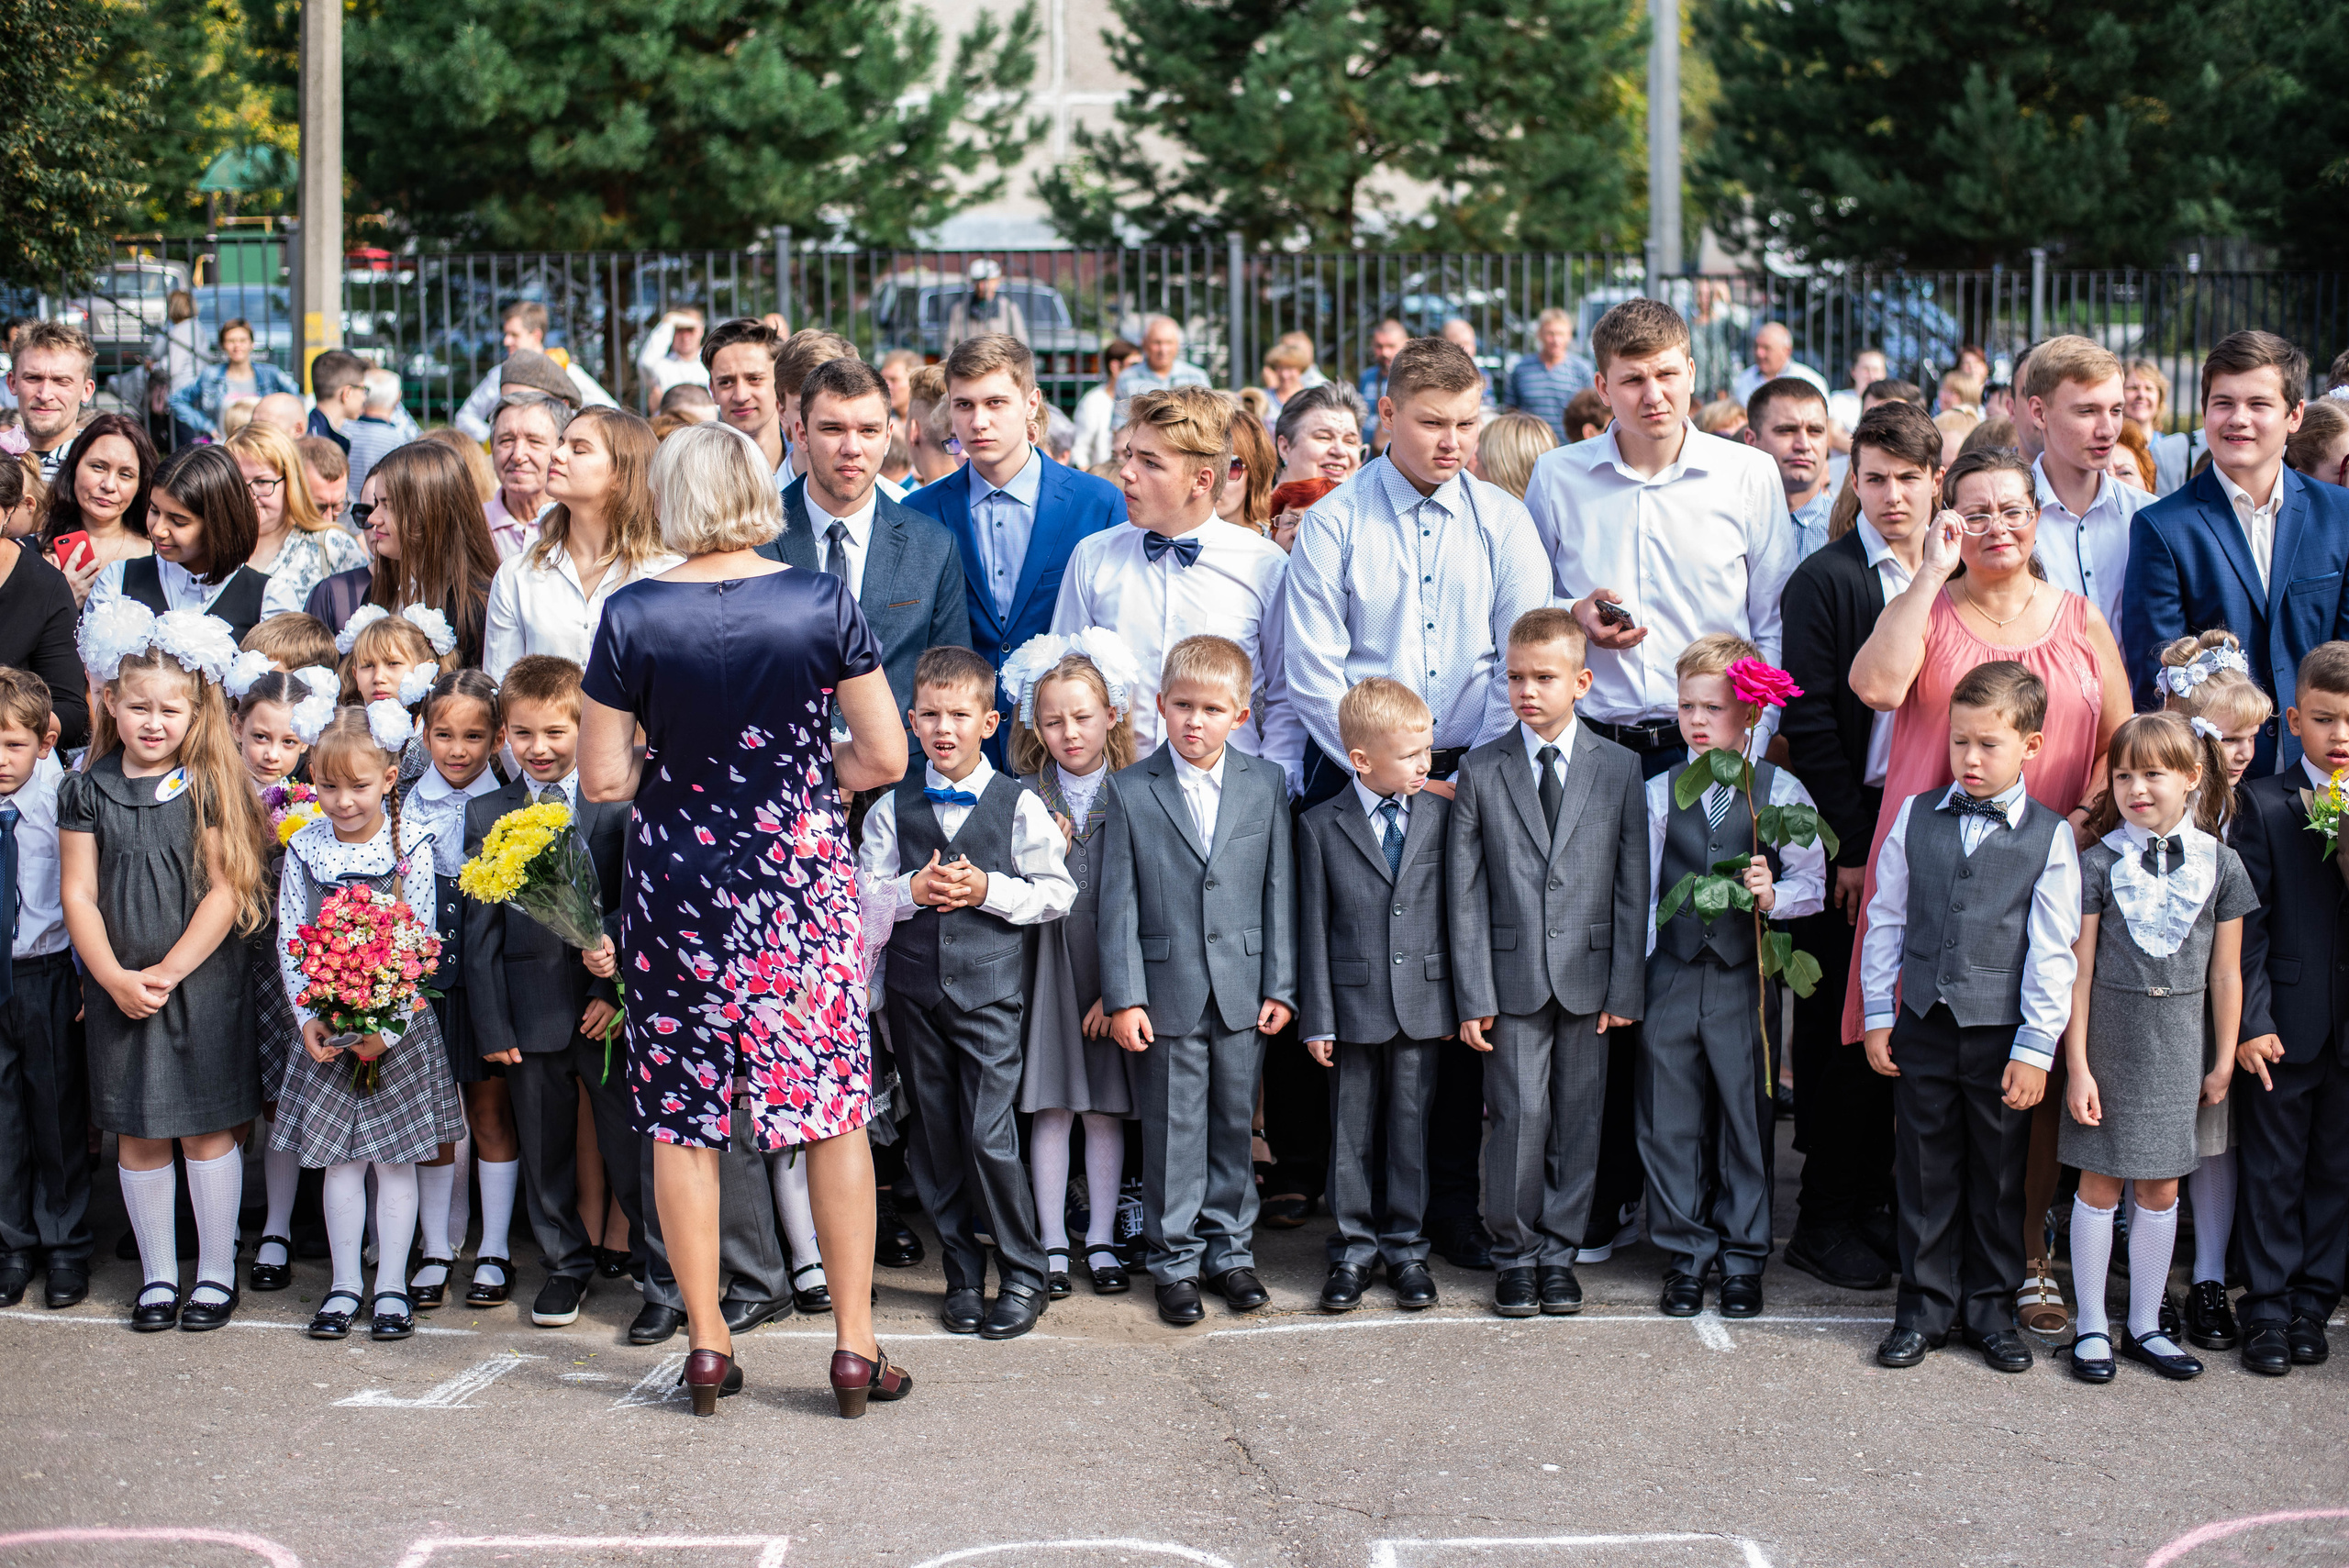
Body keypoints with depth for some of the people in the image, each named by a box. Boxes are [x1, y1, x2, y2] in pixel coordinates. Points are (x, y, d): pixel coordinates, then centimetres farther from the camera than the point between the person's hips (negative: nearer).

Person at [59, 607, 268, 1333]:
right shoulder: (86, 791, 2)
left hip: (203, 982, -2)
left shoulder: (211, 788, -4)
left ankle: (216, 1271, 16)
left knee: (207, 1129, 3)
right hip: (119, 991, 2)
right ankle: (157, 1273, 21)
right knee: (139, 1135, 9)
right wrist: (115, 978, -11)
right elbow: (78, 894, 0)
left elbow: (226, 892, -9)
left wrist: (169, 971, -14)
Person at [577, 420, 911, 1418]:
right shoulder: (822, 602, -6)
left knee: (682, 1118, 10)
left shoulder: (633, 616, -7)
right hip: (804, 879, 0)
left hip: (679, 884, 0)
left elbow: (601, 780, -4)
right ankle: (855, 1346, 10)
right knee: (835, 1110, 8)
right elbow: (885, 757, -3)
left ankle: (706, 1344, 15)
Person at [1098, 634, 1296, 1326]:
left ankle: (1229, 1247, 24)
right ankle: (1175, 1260, 15)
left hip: (1244, 991, 2)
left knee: (1235, 1122, 11)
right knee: (1173, 1128, 5)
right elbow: (1118, 902, -3)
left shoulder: (1266, 786, 3)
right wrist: (1123, 996, -8)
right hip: (1167, 992, -2)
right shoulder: (1131, 791, -2)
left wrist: (1281, 985, 1)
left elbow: (1279, 890, 5)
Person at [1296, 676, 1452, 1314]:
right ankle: (1353, 1249, 17)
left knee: (1410, 1128, 7)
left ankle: (1405, 1247, 19)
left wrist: (1457, 1003, 3)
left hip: (1422, 1003, 1)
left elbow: (1454, 909, 5)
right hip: (1354, 1005, -1)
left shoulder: (1440, 816, 3)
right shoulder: (1321, 826, -2)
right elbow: (1313, 926, -1)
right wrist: (1317, 1018, -3)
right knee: (1352, 1134, 7)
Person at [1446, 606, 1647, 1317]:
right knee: (1519, 1114, -4)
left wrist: (1626, 987, -2)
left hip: (1587, 974, 1)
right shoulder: (1481, 771, 2)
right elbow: (1465, 892, 1)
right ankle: (1514, 1252, 11)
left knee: (1577, 1119, 6)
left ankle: (1559, 1251, 18)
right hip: (1511, 976, -1)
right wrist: (1471, 994, -5)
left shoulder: (1619, 769, 3)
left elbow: (1632, 887, 3)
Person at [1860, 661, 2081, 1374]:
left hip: (2002, 1036, -1)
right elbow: (1885, 919, 8)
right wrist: (1879, 1015, 6)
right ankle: (1924, 1307, 20)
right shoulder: (1915, 817, 2)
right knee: (1925, 1174, 8)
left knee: (1999, 1179, 9)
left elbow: (2054, 951, -4)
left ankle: (1991, 1308, 23)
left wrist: (2036, 1046, -7)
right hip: (1924, 1025, 2)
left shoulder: (2049, 836, -4)